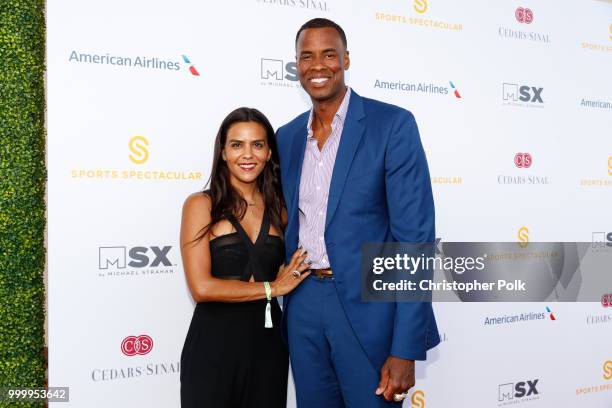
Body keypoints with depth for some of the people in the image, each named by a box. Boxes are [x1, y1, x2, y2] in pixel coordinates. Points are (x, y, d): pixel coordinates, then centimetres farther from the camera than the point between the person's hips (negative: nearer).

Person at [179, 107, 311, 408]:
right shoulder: (201, 205, -6)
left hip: (267, 342, 4)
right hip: (214, 342, -4)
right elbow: (202, 287, -14)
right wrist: (271, 288, -8)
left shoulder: (278, 209, 7)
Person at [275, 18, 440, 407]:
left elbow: (415, 236, -14)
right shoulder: (287, 137, 8)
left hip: (367, 305, -5)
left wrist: (406, 348, -17)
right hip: (303, 305, 5)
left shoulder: (393, 124, -9)